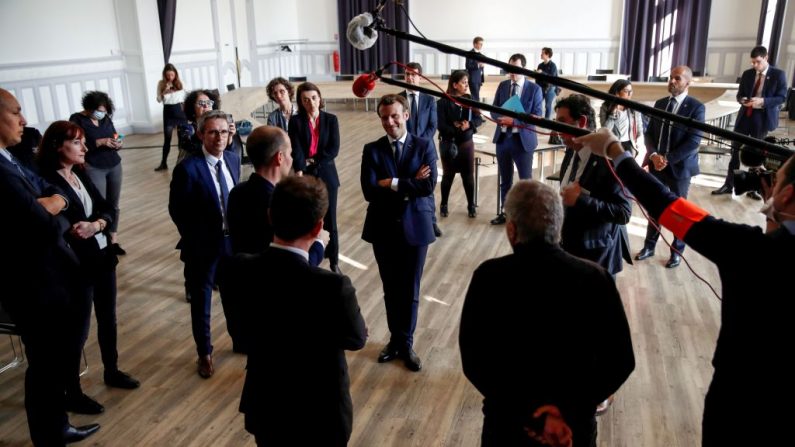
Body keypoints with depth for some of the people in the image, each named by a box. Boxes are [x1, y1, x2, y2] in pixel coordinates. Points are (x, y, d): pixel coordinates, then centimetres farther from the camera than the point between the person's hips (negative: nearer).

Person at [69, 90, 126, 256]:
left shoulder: (106, 119, 7)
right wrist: (100, 142, -21)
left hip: (114, 166, 5)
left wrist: (118, 144, -9)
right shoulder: (77, 120, -6)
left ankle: (113, 240, 16)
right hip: (93, 169, -5)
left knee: (113, 205, 8)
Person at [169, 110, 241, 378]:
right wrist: (195, 239, -10)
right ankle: (205, 354, 33)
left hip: (232, 241, 5)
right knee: (201, 303, 13)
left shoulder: (233, 160, 0)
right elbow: (176, 210, -13)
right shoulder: (188, 168, -19)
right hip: (202, 246, -5)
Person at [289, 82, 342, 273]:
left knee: (329, 222, 6)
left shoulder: (331, 119, 2)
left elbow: (334, 149, -6)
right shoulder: (295, 121, -1)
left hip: (326, 176, 1)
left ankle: (334, 262, 20)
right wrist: (299, 172, -25)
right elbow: (296, 150, -12)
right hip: (305, 177, 0)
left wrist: (313, 162, -11)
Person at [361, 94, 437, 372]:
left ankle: (406, 343, 26)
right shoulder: (372, 150, 0)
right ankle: (396, 339, 32)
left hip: (415, 227, -1)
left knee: (410, 290, 9)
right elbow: (369, 191, -14)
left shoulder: (424, 146, -3)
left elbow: (428, 186, -16)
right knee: (391, 289, 15)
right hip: (383, 229, 2)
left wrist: (393, 184, -17)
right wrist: (410, 185, -17)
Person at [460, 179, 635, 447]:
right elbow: (620, 361, -10)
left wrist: (527, 411, -11)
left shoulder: (489, 277, -18)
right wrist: (570, 410, -10)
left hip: (508, 424, -1)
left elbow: (473, 360, -14)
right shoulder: (596, 279, -14)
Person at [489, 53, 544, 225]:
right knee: (505, 179, 15)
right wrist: (500, 118, -15)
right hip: (503, 138, 4)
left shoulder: (534, 89, -6)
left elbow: (537, 116, -12)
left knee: (526, 180, 6)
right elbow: (494, 110, 8)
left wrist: (514, 121, -23)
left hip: (523, 140, -4)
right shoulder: (502, 85, 7)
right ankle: (506, 212, 28)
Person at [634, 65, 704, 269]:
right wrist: (653, 155, -12)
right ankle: (649, 246, 27)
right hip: (656, 164, 5)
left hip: (679, 166, -4)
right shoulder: (659, 103, 7)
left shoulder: (696, 107, -9)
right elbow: (649, 133, 6)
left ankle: (677, 251, 23)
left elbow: (693, 141, -16)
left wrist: (668, 159, -20)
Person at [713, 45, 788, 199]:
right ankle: (728, 185, 10)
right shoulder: (747, 74, 7)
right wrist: (742, 100, -12)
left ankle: (752, 188, 15)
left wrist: (762, 101, -23)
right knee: (736, 150, 3)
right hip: (745, 116, 3)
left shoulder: (778, 74, -4)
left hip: (763, 119, -3)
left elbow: (782, 97, -8)